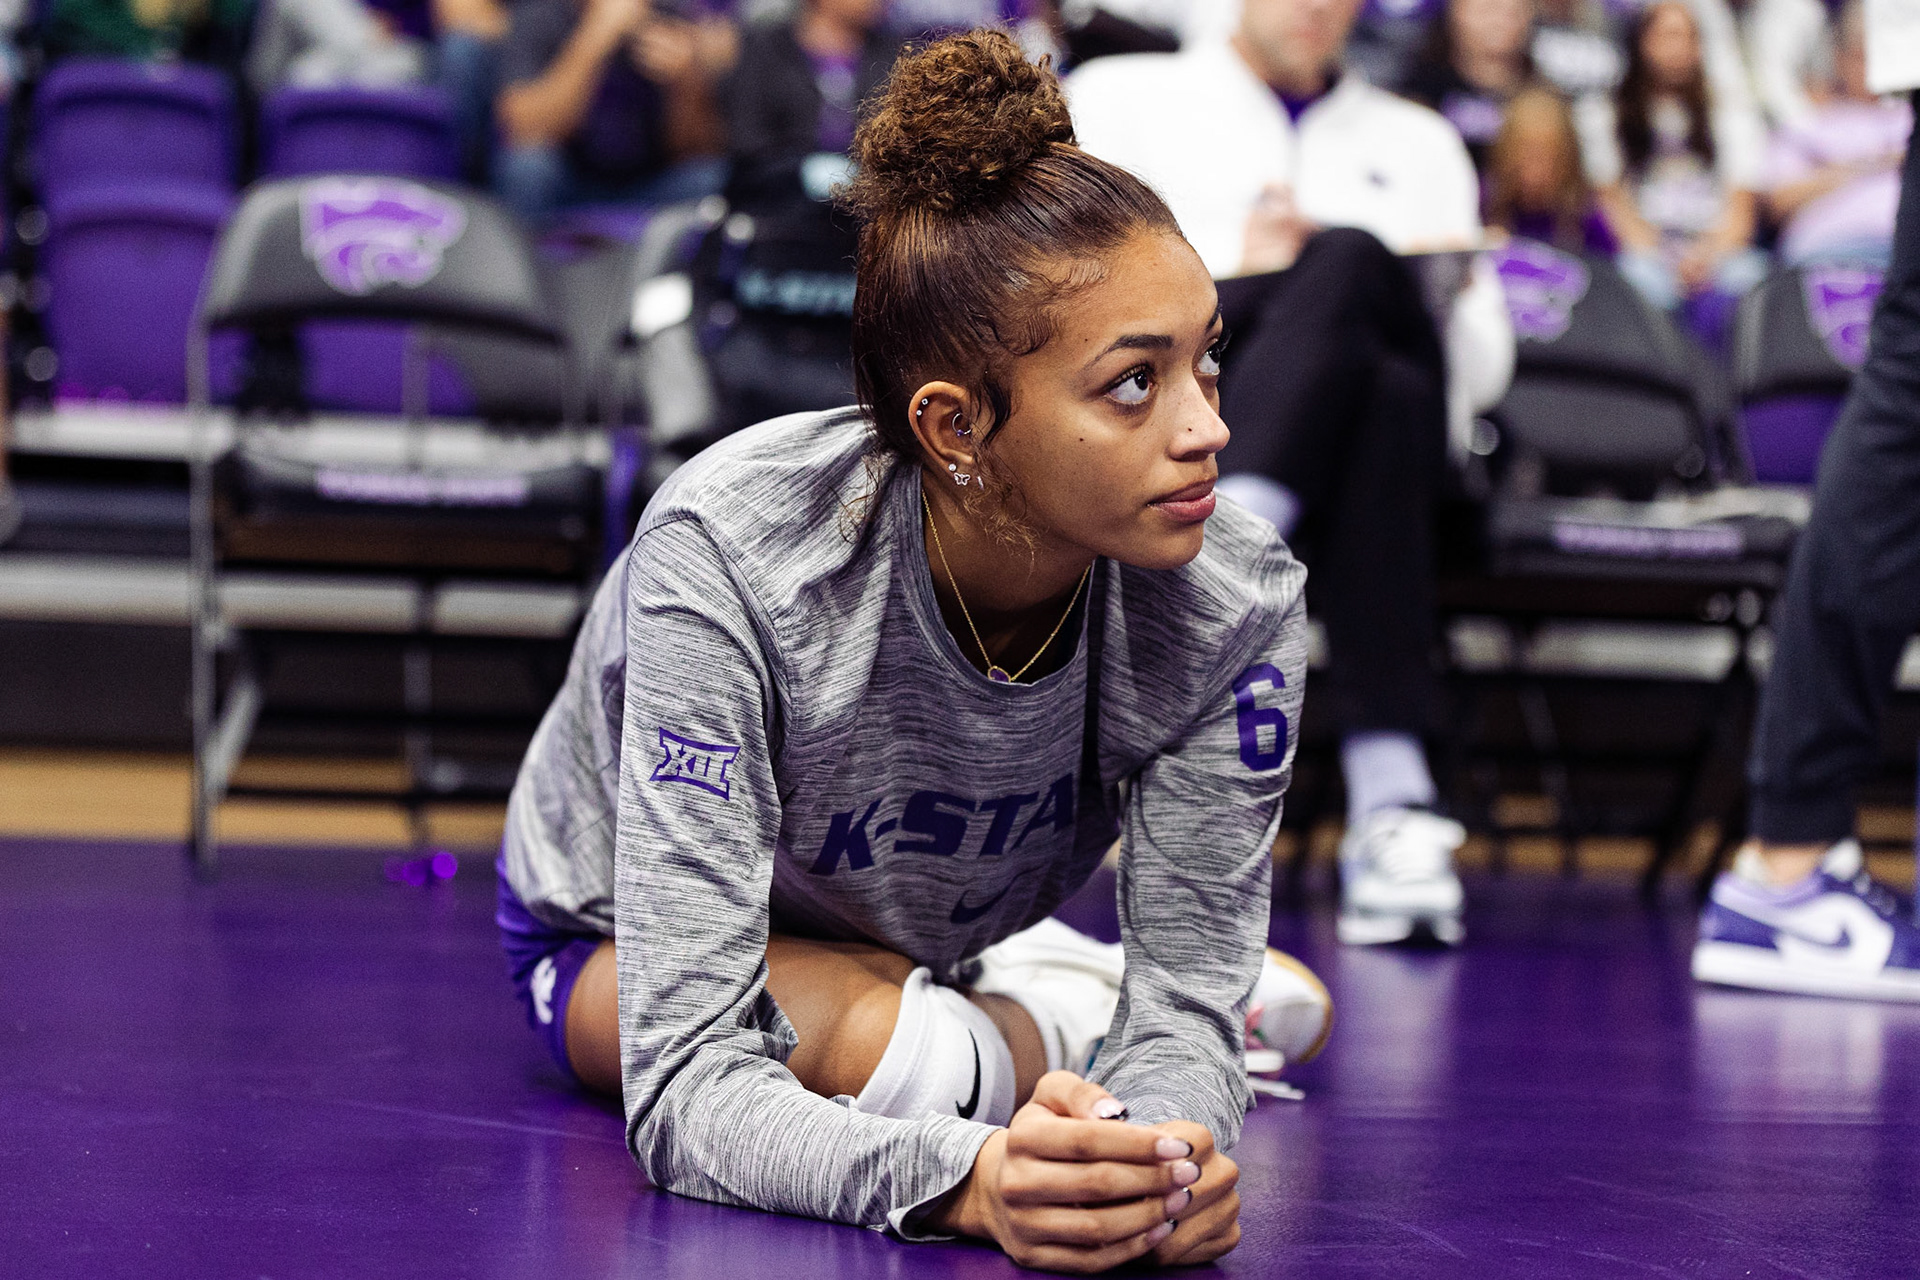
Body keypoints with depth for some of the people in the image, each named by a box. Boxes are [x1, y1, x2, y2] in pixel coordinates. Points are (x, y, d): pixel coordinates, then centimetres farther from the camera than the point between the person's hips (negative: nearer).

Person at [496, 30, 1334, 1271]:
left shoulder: (1233, 601, -32)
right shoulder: (730, 559, -44)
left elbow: (1187, 999, -30)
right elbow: (687, 1085, -48)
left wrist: (1165, 1144, -57)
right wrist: (963, 1179, -69)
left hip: (943, 935, 5)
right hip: (620, 937, -4)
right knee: (903, 1050, -33)